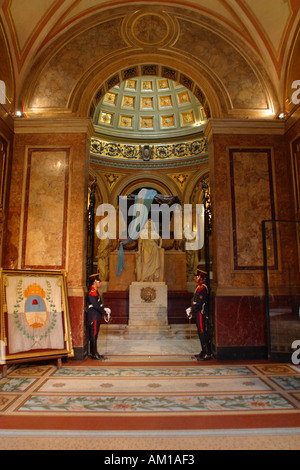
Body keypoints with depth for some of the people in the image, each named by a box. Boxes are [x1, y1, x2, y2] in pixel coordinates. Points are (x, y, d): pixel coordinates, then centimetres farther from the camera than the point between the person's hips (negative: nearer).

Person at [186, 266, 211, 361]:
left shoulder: (202, 288, -17)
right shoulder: (199, 287, 14)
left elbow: (199, 303, -22)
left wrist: (191, 311, -14)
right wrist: (191, 309, 7)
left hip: (202, 314, -10)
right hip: (199, 314, 10)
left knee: (203, 333, -5)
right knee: (201, 333, 15)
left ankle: (208, 354, 3)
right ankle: (204, 352, 25)